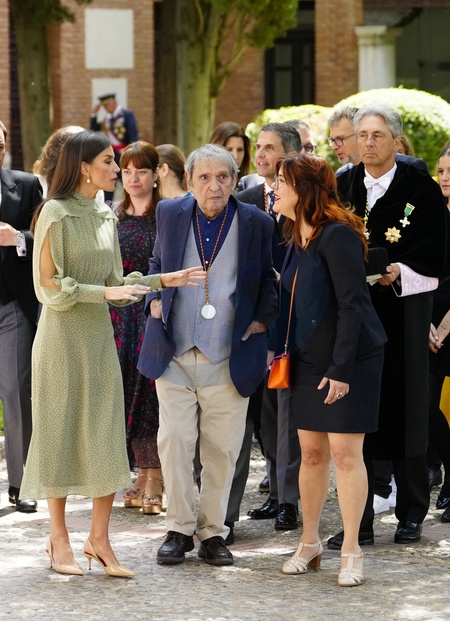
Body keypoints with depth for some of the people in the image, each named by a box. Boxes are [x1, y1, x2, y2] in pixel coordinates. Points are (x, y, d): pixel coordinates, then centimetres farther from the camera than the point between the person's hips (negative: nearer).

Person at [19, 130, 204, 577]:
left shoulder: (105, 217, 11)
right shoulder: (55, 214, -10)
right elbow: (47, 285, -12)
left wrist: (164, 280, 3)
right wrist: (103, 292, -20)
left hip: (99, 335, 6)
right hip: (63, 335, -6)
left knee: (106, 437, 2)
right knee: (60, 431, 2)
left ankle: (99, 538, 8)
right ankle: (59, 540, 11)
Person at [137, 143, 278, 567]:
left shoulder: (257, 224, 0)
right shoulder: (170, 214, 6)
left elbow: (271, 279, 12)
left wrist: (261, 321, 1)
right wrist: (154, 300, 7)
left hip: (229, 357, -1)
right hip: (174, 353, 1)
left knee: (222, 448, 3)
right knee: (174, 440, -2)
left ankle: (212, 532, 13)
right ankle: (179, 528, 9)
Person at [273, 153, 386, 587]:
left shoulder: (338, 236, -17)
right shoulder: (296, 238, 9)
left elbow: (352, 305, -19)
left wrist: (340, 368, -21)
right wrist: (282, 349, 9)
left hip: (349, 358, -8)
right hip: (309, 358, 8)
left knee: (344, 452, -5)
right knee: (311, 451, 10)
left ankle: (351, 551, 2)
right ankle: (309, 543, 19)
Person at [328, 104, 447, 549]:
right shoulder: (342, 187, 9)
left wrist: (399, 271, -19)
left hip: (403, 308, -2)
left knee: (405, 408, 2)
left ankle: (411, 515, 14)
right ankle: (358, 522, 4)